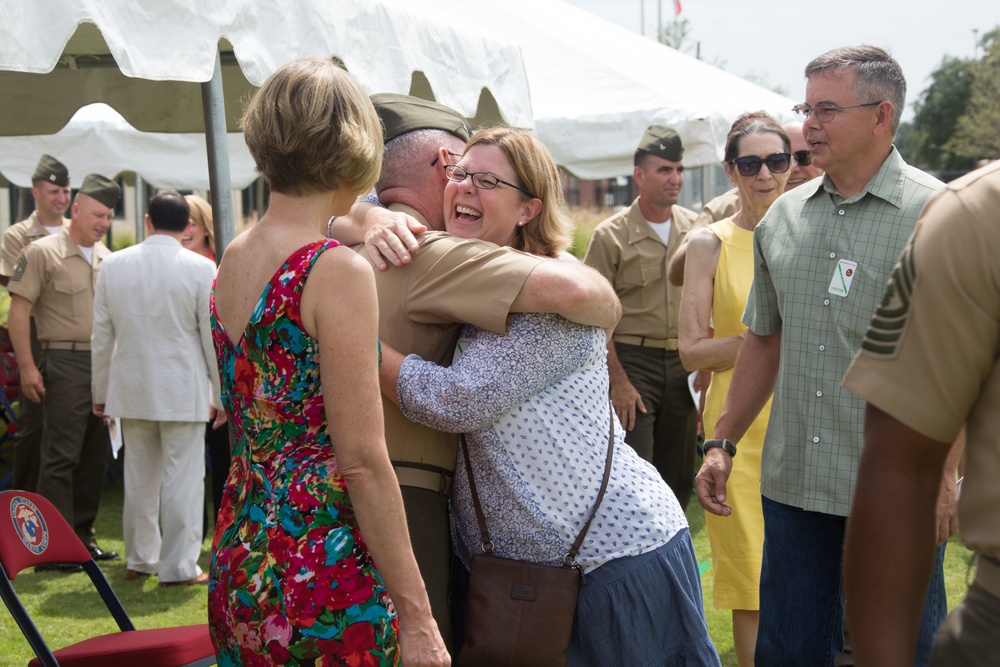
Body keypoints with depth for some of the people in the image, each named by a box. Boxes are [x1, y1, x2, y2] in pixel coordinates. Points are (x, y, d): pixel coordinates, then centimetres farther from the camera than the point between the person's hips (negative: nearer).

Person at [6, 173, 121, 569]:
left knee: (95, 455, 10)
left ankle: (83, 534, 20)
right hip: (65, 364, -6)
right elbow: (19, 311, -7)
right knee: (61, 456, -5)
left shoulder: (106, 257, 14)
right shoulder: (43, 252, -4)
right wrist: (27, 366, -13)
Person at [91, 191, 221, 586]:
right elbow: (214, 336, -7)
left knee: (139, 479, 15)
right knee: (182, 479, 1)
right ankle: (179, 566, 4)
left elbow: (101, 336, 7)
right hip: (182, 392, -4)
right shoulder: (201, 269, -10)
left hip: (131, 389, 4)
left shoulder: (113, 265, 2)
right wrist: (221, 393, 3)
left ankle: (139, 559, 26)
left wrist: (100, 392, 16)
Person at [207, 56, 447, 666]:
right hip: (324, 574, -8)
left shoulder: (232, 261, 6)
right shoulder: (340, 272, -17)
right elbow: (363, 461, -19)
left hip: (238, 568, 8)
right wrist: (416, 613, -12)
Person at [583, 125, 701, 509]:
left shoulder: (695, 229, 6)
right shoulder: (611, 236, -5)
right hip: (633, 359, -4)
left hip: (683, 362, 4)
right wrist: (618, 381, -12)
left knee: (679, 477, 11)